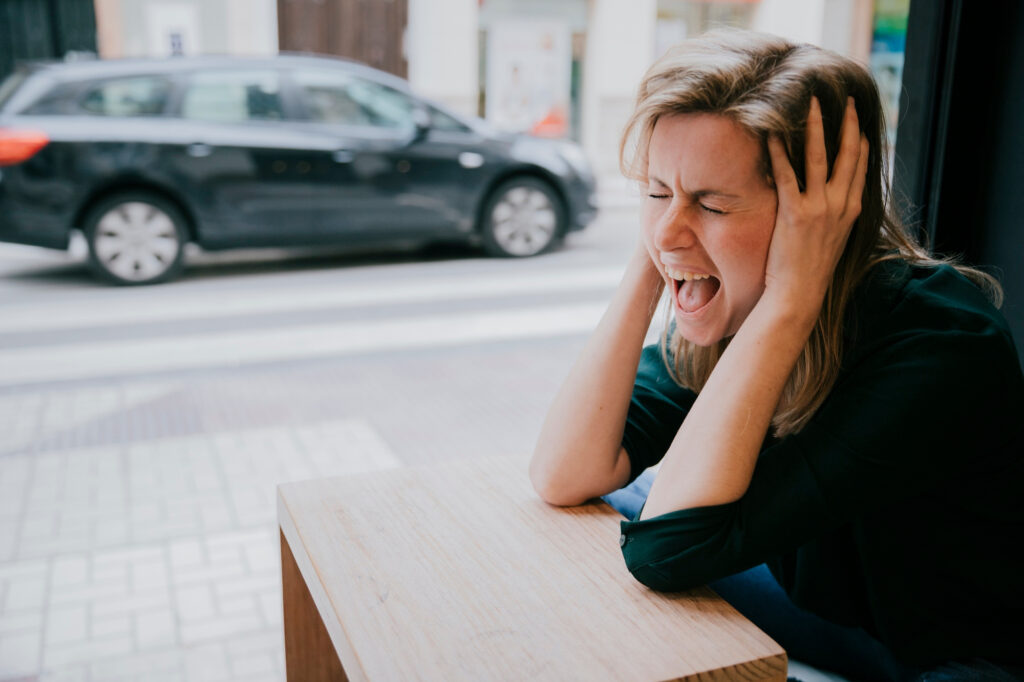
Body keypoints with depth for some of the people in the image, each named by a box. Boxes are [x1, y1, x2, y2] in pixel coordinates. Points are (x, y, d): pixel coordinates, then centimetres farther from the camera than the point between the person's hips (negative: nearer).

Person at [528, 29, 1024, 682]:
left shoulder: (940, 345, -31)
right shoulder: (729, 310, -11)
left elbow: (668, 548, -37)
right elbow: (564, 477, -18)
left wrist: (788, 301, -37)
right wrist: (649, 267, -22)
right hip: (816, 605, 6)